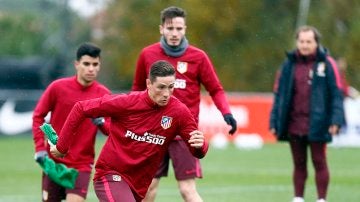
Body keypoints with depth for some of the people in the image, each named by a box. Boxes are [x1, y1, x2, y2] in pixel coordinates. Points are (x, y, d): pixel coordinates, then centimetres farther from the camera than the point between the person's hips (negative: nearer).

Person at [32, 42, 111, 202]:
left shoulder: (103, 94, -4)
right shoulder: (58, 87, -7)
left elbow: (111, 130, 0)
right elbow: (38, 116, 3)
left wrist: (102, 123, -23)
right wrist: (40, 148, -5)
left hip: (82, 164, 0)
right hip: (54, 161, 1)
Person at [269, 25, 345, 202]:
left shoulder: (326, 64, -2)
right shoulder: (289, 65, 8)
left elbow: (336, 93, -5)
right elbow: (279, 94, 10)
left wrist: (336, 120, -14)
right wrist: (274, 121, 5)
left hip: (317, 126, -3)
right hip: (294, 126, 3)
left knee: (319, 162, 1)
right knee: (299, 164, 10)